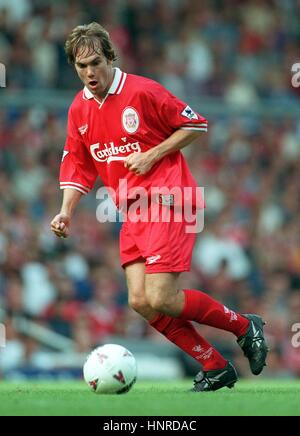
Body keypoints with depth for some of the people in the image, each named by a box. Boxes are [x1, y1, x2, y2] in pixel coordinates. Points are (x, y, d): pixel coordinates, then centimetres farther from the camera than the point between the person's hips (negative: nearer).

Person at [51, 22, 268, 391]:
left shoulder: (142, 91, -11)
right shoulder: (78, 110, 9)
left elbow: (195, 125, -5)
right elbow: (78, 168, 15)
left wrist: (153, 155, -13)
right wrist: (66, 212, 0)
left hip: (168, 204, -7)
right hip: (133, 213, 7)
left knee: (160, 299, -16)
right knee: (141, 302, -5)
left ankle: (244, 326, 6)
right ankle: (216, 367, 6)